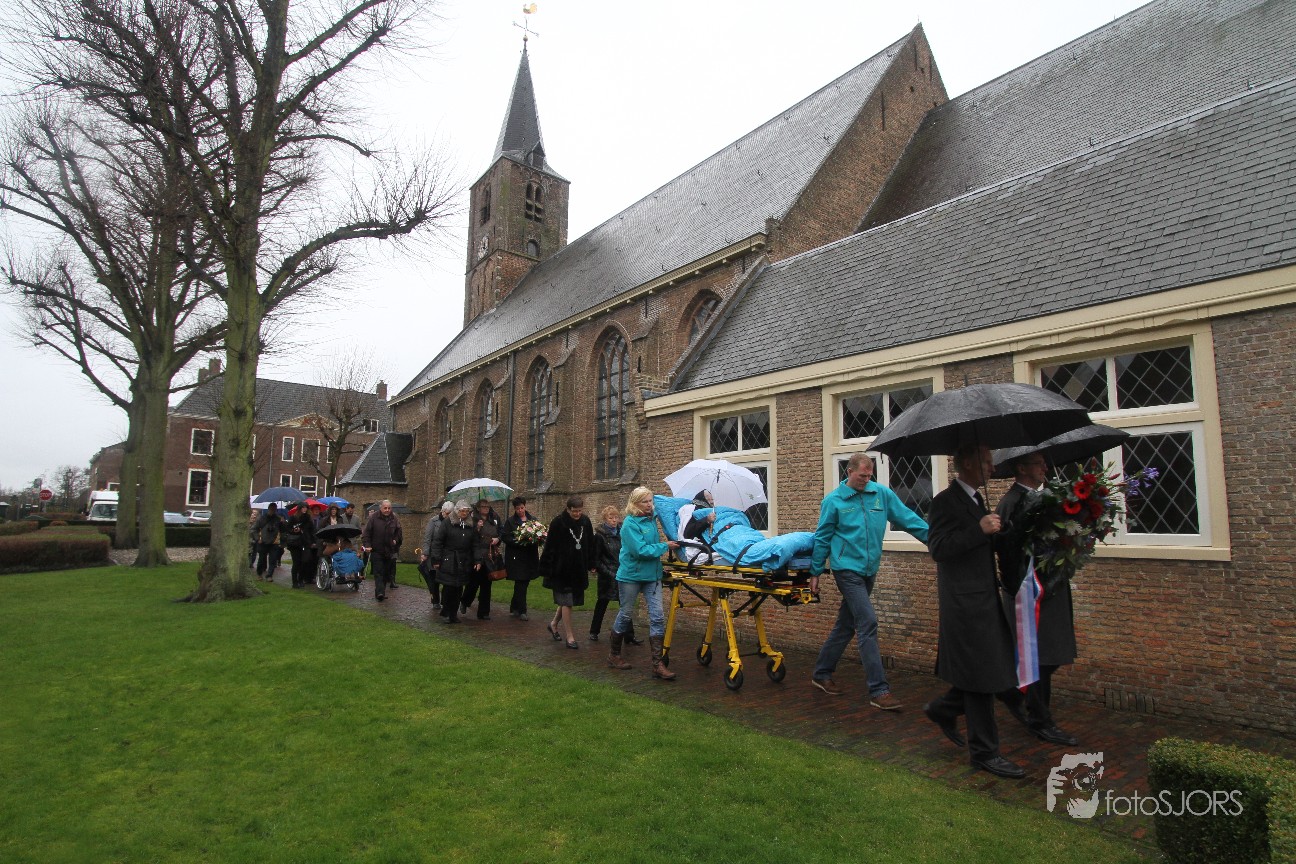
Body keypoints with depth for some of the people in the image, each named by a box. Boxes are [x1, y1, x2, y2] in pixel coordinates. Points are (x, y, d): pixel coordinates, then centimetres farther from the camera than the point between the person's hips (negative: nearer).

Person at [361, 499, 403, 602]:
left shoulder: (394, 519, 6)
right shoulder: (374, 518, -6)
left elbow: (399, 532, 18)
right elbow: (366, 533, -4)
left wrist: (396, 540, 3)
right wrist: (367, 545, -12)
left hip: (389, 551, 4)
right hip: (377, 551, -4)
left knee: (386, 572, 10)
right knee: (378, 572, -11)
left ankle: (381, 592, 20)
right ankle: (380, 592, -19)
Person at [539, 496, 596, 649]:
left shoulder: (585, 521, 1)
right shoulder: (558, 522, -15)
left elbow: (590, 544, 11)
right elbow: (549, 547, -14)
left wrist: (591, 564, 12)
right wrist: (546, 569, -14)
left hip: (579, 570, 5)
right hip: (562, 569, -5)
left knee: (566, 600, 16)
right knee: (567, 602, 0)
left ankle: (554, 624, 38)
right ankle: (569, 637, 9)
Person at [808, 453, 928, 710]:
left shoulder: (882, 494, 3)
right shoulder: (834, 501, -6)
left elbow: (907, 518, 6)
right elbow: (822, 539, 0)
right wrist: (815, 572, 3)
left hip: (869, 570, 5)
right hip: (847, 569, -5)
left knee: (846, 625, 14)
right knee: (868, 623, -12)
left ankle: (822, 674, 29)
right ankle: (879, 690, -6)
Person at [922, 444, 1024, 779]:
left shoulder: (975, 499, 15)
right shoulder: (946, 501, -15)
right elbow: (938, 548, -22)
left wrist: (996, 533, 8)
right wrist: (980, 530, -26)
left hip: (984, 599, 9)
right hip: (965, 603, -9)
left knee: (991, 669, 16)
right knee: (980, 677, 0)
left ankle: (943, 708, 34)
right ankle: (984, 752, 14)